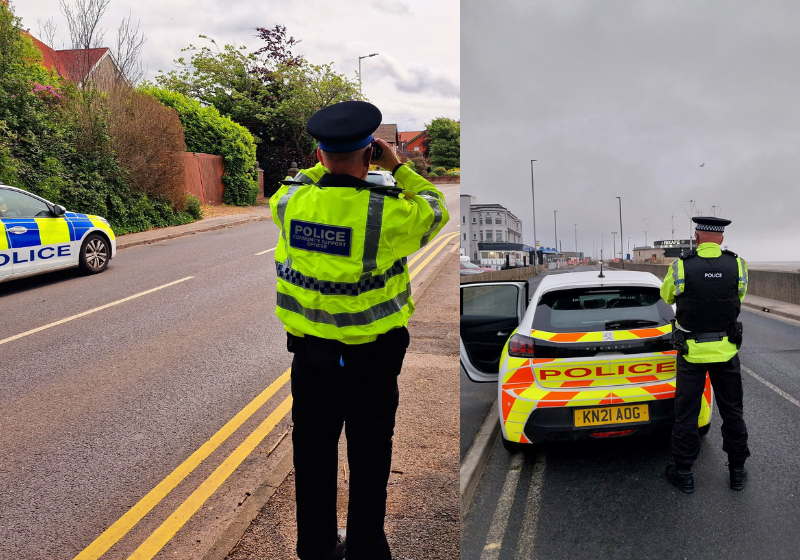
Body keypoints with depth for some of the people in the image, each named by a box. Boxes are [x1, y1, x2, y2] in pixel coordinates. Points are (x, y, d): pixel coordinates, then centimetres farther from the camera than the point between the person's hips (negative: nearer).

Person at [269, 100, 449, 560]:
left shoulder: (290, 204, -8)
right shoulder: (388, 214, -18)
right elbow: (436, 210, 3)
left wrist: (328, 164, 16)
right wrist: (398, 167, 7)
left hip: (310, 355, 4)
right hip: (371, 360, -3)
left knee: (313, 456, 19)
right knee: (369, 461, 13)